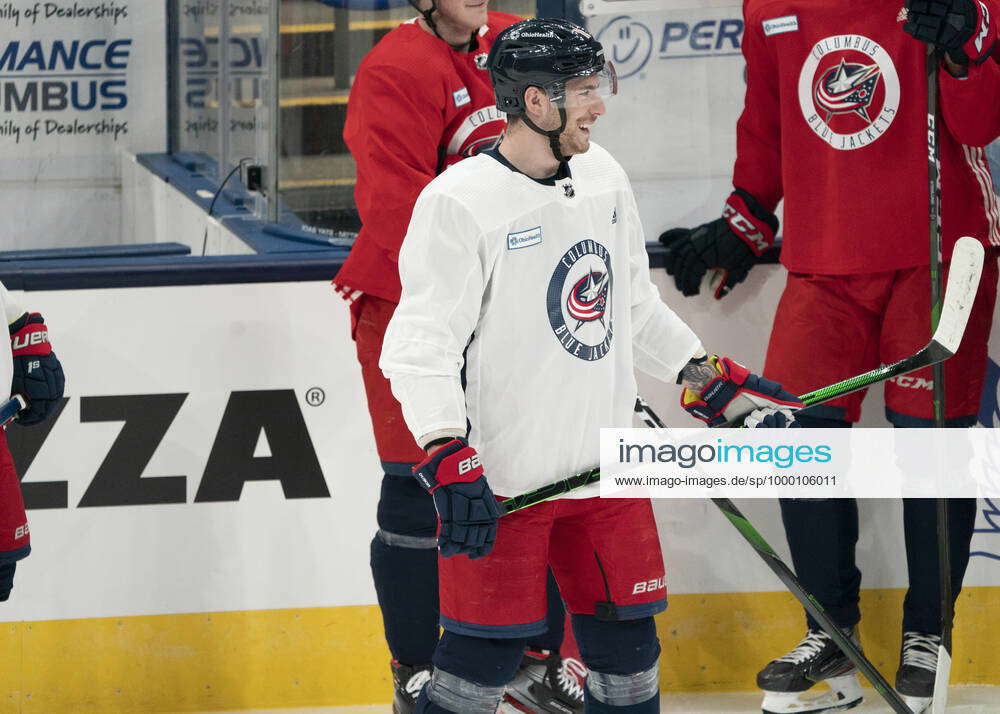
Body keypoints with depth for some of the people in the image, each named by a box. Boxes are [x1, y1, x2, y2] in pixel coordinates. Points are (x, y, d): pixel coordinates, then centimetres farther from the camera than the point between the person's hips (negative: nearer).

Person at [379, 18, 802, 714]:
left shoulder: (602, 175, 8)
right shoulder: (459, 201, -16)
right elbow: (423, 345, -18)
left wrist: (714, 381, 18)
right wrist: (450, 460, -28)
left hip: (604, 470, 7)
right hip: (503, 479, -7)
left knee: (626, 645, 11)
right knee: (487, 652, -6)